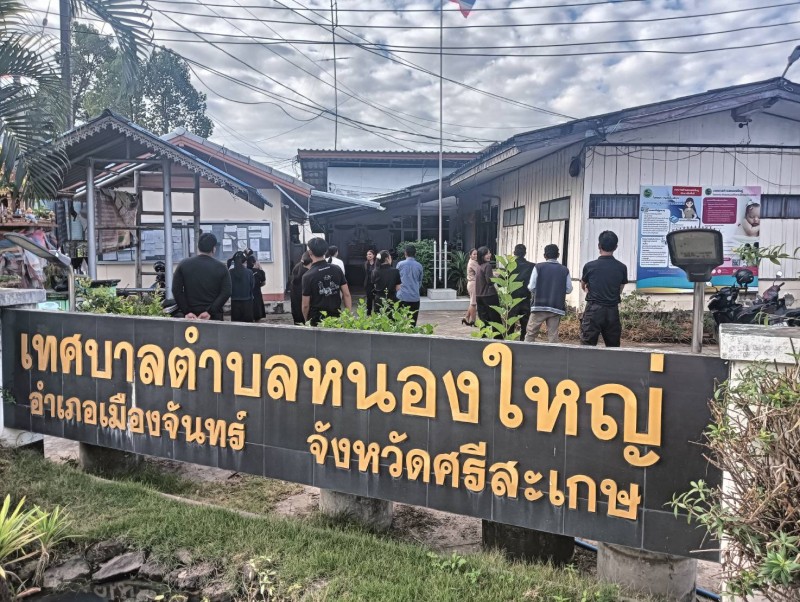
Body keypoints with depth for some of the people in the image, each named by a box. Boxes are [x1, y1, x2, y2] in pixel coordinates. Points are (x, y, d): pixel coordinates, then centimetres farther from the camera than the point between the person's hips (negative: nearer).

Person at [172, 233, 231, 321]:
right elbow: (226, 293, -10)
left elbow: (176, 290, -4)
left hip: (191, 316, 1)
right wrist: (210, 311, -13)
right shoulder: (221, 267, -1)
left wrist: (186, 312, -5)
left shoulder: (184, 265, 3)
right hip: (214, 317, -1)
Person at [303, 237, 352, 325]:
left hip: (317, 319, -3)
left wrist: (306, 320, 7)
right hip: (336, 316, 3)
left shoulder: (308, 276, -11)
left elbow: (306, 305, -8)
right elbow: (346, 294, 1)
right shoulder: (337, 269, -1)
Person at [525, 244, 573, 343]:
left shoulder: (538, 267, -3)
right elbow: (569, 289, 5)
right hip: (557, 308, 2)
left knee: (530, 333, 5)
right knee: (553, 336, 5)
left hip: (539, 306, -2)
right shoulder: (564, 270, 3)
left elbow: (531, 287, -5)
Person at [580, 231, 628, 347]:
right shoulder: (622, 268, 0)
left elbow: (583, 286, 13)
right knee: (613, 348, 10)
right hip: (613, 311, 3)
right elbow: (620, 290, 12)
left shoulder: (589, 266, -5)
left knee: (587, 347, -2)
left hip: (593, 310, -2)